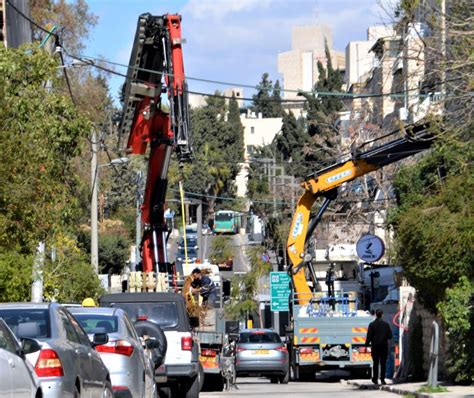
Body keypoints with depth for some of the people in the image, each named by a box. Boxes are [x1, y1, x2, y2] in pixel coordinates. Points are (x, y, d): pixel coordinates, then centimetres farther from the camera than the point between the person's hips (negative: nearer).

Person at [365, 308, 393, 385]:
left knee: (375, 363, 8)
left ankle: (375, 379, 9)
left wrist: (367, 345, 2)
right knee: (383, 363, 4)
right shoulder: (386, 324, -1)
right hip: (384, 346, 1)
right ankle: (382, 379, -1)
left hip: (375, 346, -1)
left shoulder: (372, 324, -6)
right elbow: (390, 336, 3)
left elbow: (369, 336, -5)